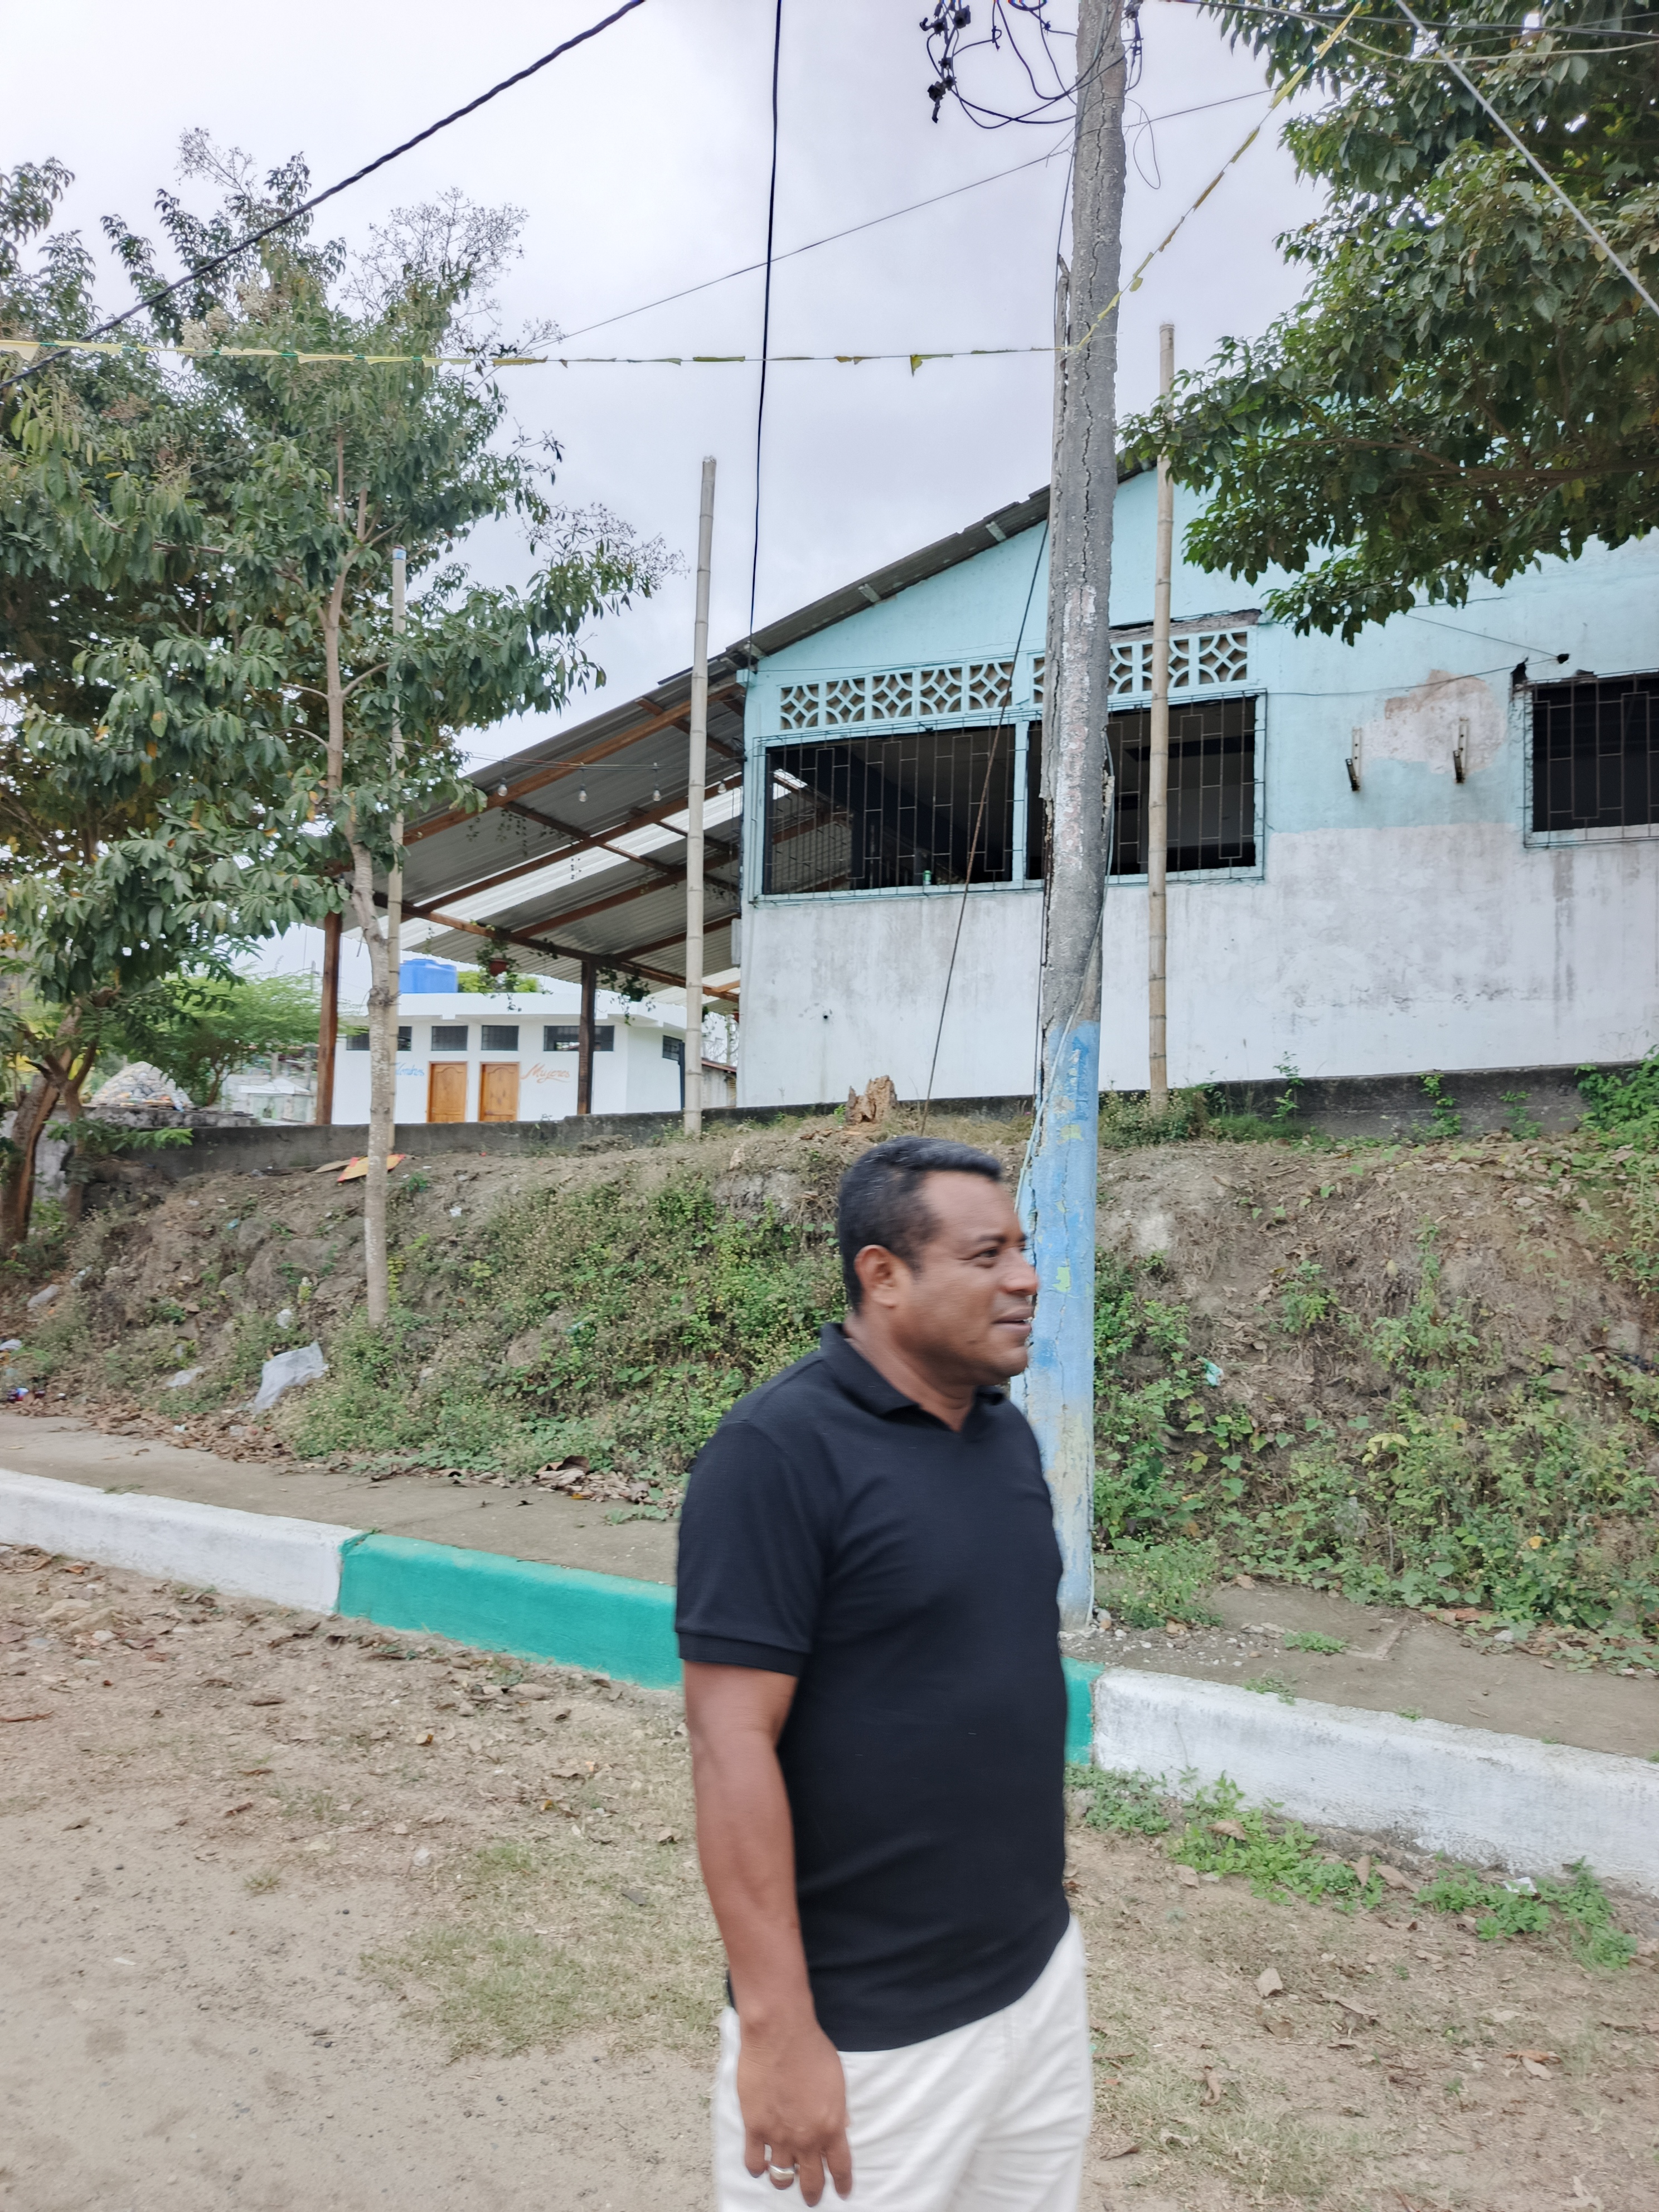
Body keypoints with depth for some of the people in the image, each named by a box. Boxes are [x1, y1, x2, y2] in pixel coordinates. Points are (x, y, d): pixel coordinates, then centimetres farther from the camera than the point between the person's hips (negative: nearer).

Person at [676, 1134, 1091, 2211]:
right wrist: (777, 2028, -20)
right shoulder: (778, 1451, -19)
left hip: (1042, 1978, 7)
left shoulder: (1009, 1433, 4)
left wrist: (1045, 1905, 15)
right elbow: (733, 1743, -21)